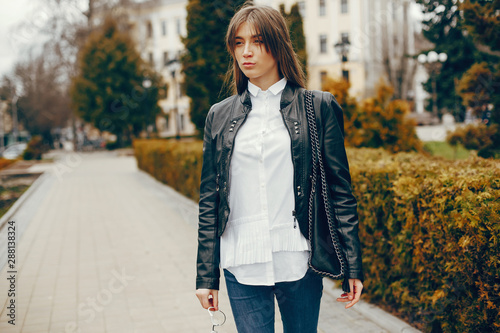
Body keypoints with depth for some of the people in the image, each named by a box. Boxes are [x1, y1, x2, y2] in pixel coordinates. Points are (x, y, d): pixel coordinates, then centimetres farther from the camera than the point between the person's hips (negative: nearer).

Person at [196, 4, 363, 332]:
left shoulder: (318, 107, 3)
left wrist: (353, 267, -1)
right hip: (241, 267, 1)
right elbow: (209, 200, 9)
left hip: (299, 263, -1)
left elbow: (341, 190, 2)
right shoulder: (220, 116, 8)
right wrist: (206, 275, 6)